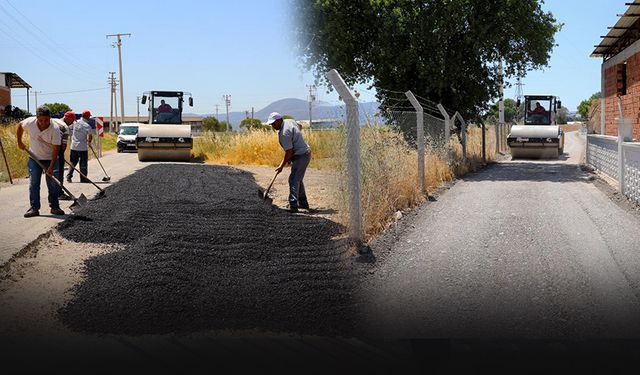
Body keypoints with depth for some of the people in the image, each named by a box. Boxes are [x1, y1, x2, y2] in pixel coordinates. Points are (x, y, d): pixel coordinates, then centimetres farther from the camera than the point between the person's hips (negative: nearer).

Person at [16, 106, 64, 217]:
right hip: (34, 158, 2)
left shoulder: (55, 129, -25)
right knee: (33, 183, 0)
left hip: (50, 159, -2)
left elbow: (56, 149, -22)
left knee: (53, 184, 0)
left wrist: (51, 167, -26)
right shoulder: (30, 122, -17)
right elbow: (20, 126, 7)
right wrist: (19, 142, 7)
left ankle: (54, 207, 11)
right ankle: (34, 208, 3)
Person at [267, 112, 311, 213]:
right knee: (298, 179, 19)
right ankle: (303, 203, 27)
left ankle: (293, 206, -19)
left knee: (294, 180, -13)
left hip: (300, 156, -10)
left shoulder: (284, 133, -22)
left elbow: (289, 152, -22)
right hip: (306, 153, 10)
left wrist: (281, 166, -14)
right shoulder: (290, 121, 6)